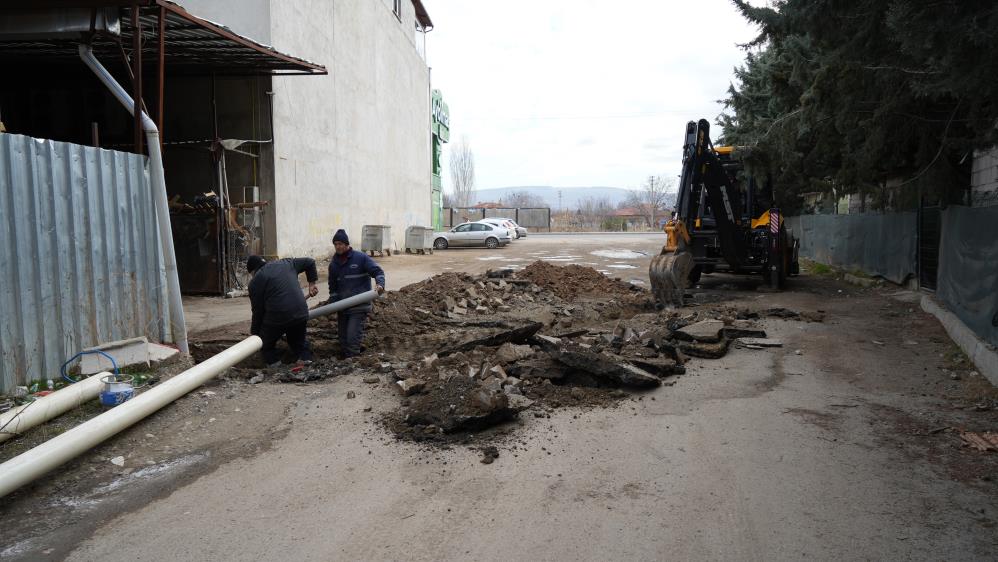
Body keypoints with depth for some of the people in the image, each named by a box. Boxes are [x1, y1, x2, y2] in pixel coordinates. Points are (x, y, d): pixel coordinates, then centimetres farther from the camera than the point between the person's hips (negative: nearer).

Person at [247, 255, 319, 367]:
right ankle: (306, 359, 10)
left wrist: (254, 331, 13)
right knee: (299, 341, 25)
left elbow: (258, 310, 3)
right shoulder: (286, 263, 16)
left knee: (266, 345, 17)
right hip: (300, 314, 5)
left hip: (277, 318, -5)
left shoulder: (255, 281, 2)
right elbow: (309, 262, 23)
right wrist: (311, 283, 27)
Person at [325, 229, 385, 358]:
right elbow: (333, 286, 18)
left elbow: (378, 271, -8)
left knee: (353, 336, -14)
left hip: (359, 306, -6)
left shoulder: (361, 258, -6)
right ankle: (343, 358, 25)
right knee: (342, 336, 12)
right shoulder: (334, 264, 11)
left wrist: (380, 284, -28)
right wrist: (331, 304, 8)